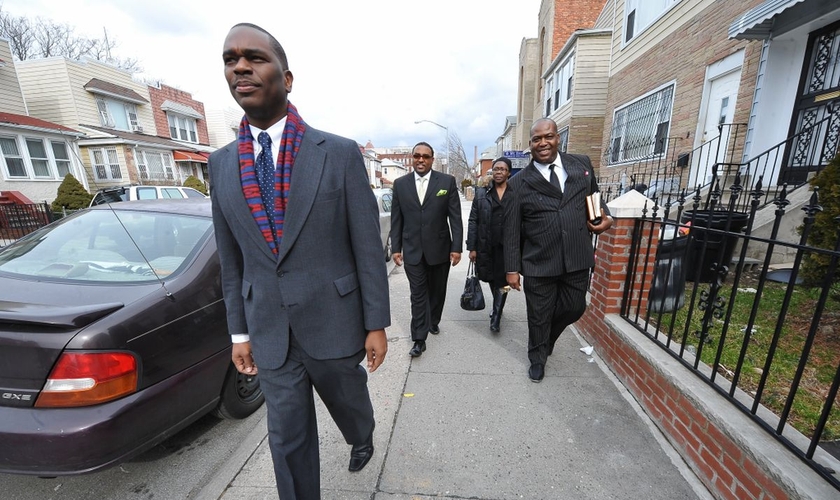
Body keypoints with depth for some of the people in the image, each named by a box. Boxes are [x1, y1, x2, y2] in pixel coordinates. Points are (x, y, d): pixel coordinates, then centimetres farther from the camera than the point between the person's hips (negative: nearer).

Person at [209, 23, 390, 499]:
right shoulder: (222, 164, 2)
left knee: (349, 401, 26)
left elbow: (368, 247, -10)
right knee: (288, 439, 16)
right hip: (271, 333, 3)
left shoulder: (341, 153, -10)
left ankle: (362, 438, 62)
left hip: (334, 324, -2)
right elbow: (232, 260, 7)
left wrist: (377, 325, -8)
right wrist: (240, 332, 10)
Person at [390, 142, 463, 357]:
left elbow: (455, 217, -3)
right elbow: (396, 219, 5)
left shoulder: (447, 181, -2)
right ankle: (419, 339, 12)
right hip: (412, 250, 0)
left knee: (437, 291, 16)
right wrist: (396, 248, 2)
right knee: (418, 295, 4)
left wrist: (457, 247, -7)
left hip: (439, 248, 0)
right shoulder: (400, 184, 3)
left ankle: (433, 321, 40)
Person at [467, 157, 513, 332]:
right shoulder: (481, 194, 4)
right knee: (492, 280, 17)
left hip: (508, 247, -2)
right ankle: (497, 308, 40)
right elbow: (472, 222, 2)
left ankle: (495, 318, 14)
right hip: (486, 246, 2)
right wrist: (472, 247, -3)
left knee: (502, 282, 3)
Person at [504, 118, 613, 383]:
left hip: (578, 259, 3)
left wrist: (606, 217, -1)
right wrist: (512, 269, -6)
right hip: (539, 263, -3)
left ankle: (547, 338, 48)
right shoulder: (520, 182, -6)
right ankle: (538, 358, 39)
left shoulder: (582, 163, 5)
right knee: (539, 316, 12)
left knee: (574, 309, 16)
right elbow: (512, 230, -5)